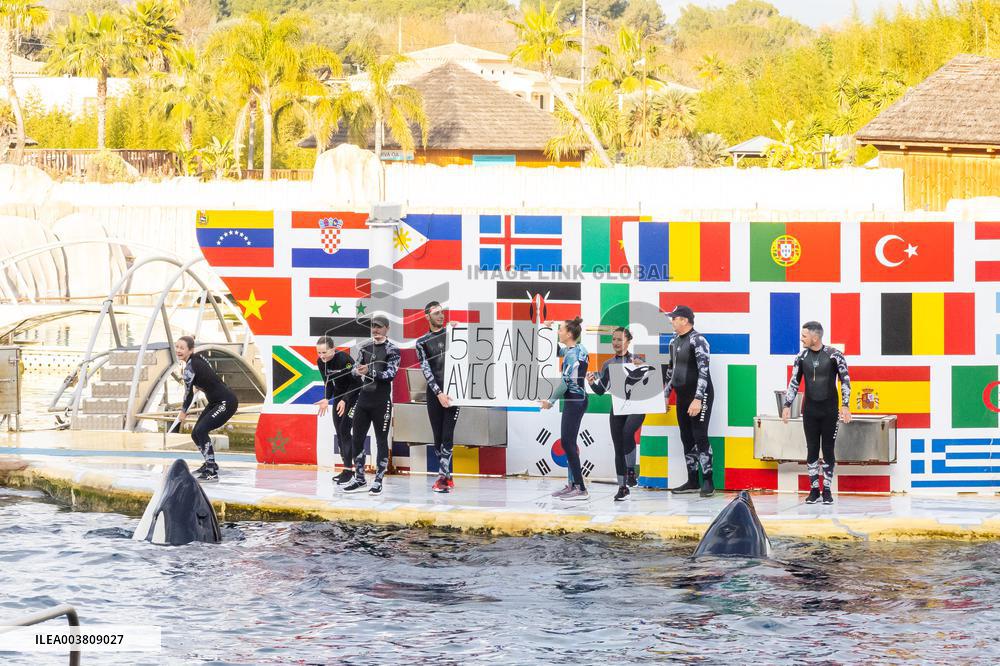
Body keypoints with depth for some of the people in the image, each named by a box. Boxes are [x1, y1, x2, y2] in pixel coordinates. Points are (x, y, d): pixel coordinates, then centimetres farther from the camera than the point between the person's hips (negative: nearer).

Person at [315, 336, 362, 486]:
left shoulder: (344, 359, -27)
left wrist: (344, 400, -28)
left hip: (354, 394, -7)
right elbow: (328, 383, 3)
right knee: (338, 430, 6)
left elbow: (355, 382, -21)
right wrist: (327, 399, -13)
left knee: (344, 429, -14)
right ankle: (347, 469, 14)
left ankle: (348, 470, -11)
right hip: (339, 394, 7)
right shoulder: (321, 362, -7)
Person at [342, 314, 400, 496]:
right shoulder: (365, 346, 11)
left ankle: (378, 481, 5)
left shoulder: (392, 350, -4)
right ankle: (360, 480, 16)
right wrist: (357, 370, -11)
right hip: (363, 398, 5)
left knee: (381, 440, 0)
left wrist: (370, 371, -27)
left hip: (381, 401, -5)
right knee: (357, 438, 7)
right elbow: (356, 368, 13)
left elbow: (391, 374, -15)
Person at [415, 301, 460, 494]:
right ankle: (448, 477, 12)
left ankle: (443, 476, -14)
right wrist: (438, 393, -14)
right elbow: (425, 369, -2)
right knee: (438, 437, 3)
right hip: (434, 392, 2)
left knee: (447, 436, -11)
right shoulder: (422, 342, 8)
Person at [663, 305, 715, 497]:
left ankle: (708, 482, -9)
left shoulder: (697, 340, -13)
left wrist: (698, 399, -25)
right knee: (687, 439, 9)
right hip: (682, 396, 8)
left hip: (700, 396, -8)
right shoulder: (674, 342, 13)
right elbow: (670, 370, 23)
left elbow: (704, 371, -20)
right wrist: (666, 395, 21)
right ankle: (692, 481, 14)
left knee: (700, 437, -11)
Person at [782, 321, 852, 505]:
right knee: (812, 449, 3)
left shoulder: (834, 355, -7)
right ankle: (814, 489, 9)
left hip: (830, 410, -3)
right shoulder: (801, 357, 3)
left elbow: (845, 381, -5)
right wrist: (787, 405, 1)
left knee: (828, 449, 0)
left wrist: (845, 405, -13)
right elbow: (794, 383, 9)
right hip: (810, 410, 3)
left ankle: (827, 490, 8)